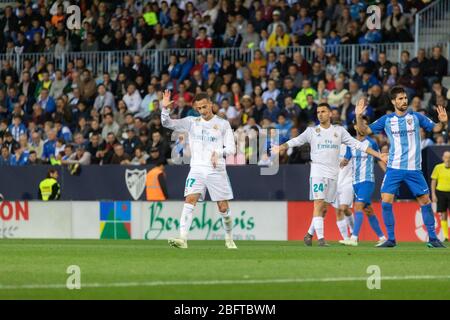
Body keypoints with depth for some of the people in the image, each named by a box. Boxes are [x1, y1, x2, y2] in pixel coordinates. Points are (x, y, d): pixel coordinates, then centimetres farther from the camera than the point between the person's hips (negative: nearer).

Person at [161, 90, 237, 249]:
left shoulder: (223, 124, 4)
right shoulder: (192, 122, 9)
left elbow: (231, 148, 1)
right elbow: (167, 123, 3)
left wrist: (218, 153, -19)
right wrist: (165, 108, -16)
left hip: (217, 170, 0)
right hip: (197, 169, 1)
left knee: (223, 207, 3)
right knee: (190, 200, -19)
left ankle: (229, 239, 25)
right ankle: (183, 239, -28)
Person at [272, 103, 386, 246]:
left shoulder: (339, 131, 9)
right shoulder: (312, 131, 4)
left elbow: (357, 144, 10)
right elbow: (295, 141, -2)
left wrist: (379, 155, 7)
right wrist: (281, 147, -22)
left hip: (333, 174, 3)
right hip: (317, 172, -3)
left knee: (324, 208, 6)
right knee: (318, 205, -14)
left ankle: (309, 234, 21)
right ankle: (321, 239, -16)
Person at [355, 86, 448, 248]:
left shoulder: (416, 117, 2)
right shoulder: (386, 120, 4)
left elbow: (435, 128, 5)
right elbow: (366, 130, 9)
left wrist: (443, 122, -16)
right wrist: (359, 116, -8)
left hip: (414, 168, -1)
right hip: (394, 168, 1)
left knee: (425, 202, 0)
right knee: (386, 202, -9)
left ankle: (432, 238, 11)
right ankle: (391, 239, 1)